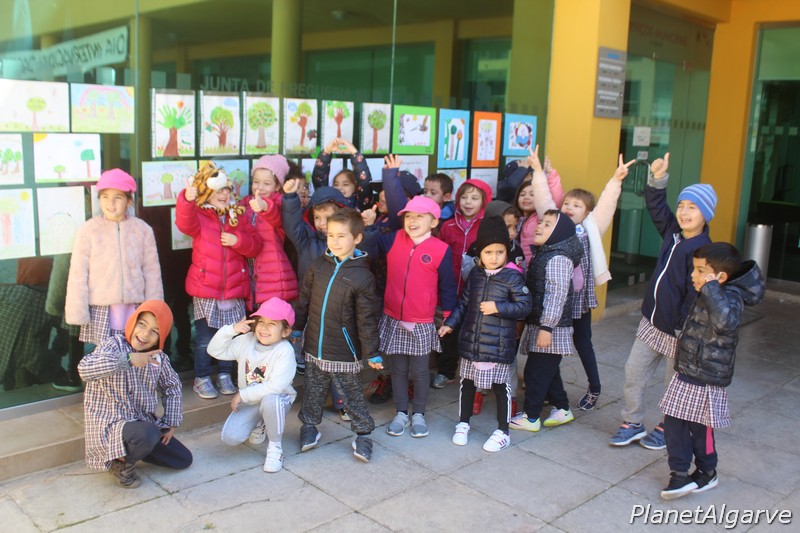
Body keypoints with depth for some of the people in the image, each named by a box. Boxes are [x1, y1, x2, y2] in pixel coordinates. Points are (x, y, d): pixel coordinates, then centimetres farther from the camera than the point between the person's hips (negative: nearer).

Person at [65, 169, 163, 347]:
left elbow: (152, 273, 7)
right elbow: (78, 275, 0)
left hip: (135, 310, 1)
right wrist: (78, 313, -2)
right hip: (100, 311, -1)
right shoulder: (88, 230, -2)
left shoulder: (142, 230, 2)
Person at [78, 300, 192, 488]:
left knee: (184, 460, 6)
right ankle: (122, 463, -5)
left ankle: (132, 448, 19)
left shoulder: (159, 356, 2)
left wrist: (171, 422, 11)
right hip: (111, 426, -7)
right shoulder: (114, 345, -16)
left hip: (145, 423, 7)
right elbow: (85, 369, -35)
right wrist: (128, 359, -38)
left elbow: (172, 385, 18)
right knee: (148, 434, -38)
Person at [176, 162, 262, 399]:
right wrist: (187, 200, -46)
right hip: (205, 290, -3)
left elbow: (255, 245, 3)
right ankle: (201, 379, 20)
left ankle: (224, 375, 29)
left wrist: (239, 240, -17)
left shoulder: (238, 216, 5)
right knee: (204, 339, 5)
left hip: (234, 290, 3)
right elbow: (185, 223, -27)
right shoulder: (199, 215, -4)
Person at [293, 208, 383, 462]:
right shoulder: (318, 266, -1)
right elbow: (303, 301, 10)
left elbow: (367, 319, -11)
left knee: (352, 396, 10)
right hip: (314, 347, 4)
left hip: (344, 352, -4)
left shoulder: (362, 276, -14)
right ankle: (309, 425, 39)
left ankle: (363, 433, 27)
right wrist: (295, 327, 14)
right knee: (313, 391, 19)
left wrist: (372, 352, -9)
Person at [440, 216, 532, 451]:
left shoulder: (513, 277, -10)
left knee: (500, 386, 6)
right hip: (470, 341, 5)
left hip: (498, 345, -5)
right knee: (467, 382, 14)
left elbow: (525, 306, -12)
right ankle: (463, 424, 32)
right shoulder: (475, 274, 5)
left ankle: (503, 432, 20)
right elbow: (464, 302, 13)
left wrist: (498, 308, -20)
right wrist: (450, 323, 6)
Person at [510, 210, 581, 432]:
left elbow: (557, 295, -23)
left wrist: (546, 327, -25)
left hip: (551, 328, -10)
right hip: (538, 323, 10)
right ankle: (562, 408, 30)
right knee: (548, 370, 18)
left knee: (535, 370, -1)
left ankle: (530, 417, 10)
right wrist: (526, 319, 23)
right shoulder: (542, 254, 13)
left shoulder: (558, 259, -18)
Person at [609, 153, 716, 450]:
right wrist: (658, 178, 0)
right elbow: (657, 207, 14)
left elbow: (697, 295, -22)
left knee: (674, 383, 11)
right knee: (633, 372, 10)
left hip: (678, 330, -7)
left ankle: (667, 428, 31)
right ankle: (633, 423, 25)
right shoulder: (673, 233, 2)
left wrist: (685, 331, -21)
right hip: (651, 322, 7)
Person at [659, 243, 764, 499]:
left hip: (706, 380, -9)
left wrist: (710, 288, -41)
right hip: (686, 373, 9)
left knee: (700, 429, 9)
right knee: (673, 423, 9)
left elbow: (726, 320, -46)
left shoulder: (730, 297, -22)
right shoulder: (709, 296, 7)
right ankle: (679, 473, 19)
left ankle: (707, 473, 31)